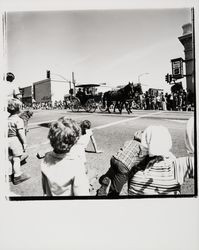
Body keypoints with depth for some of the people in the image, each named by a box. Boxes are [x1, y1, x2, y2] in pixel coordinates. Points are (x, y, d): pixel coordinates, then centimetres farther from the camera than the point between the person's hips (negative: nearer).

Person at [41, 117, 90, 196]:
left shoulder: (46, 158, -17)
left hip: (49, 194, 4)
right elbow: (81, 193, -25)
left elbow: (44, 185, -1)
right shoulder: (76, 164, -32)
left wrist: (45, 193, 15)